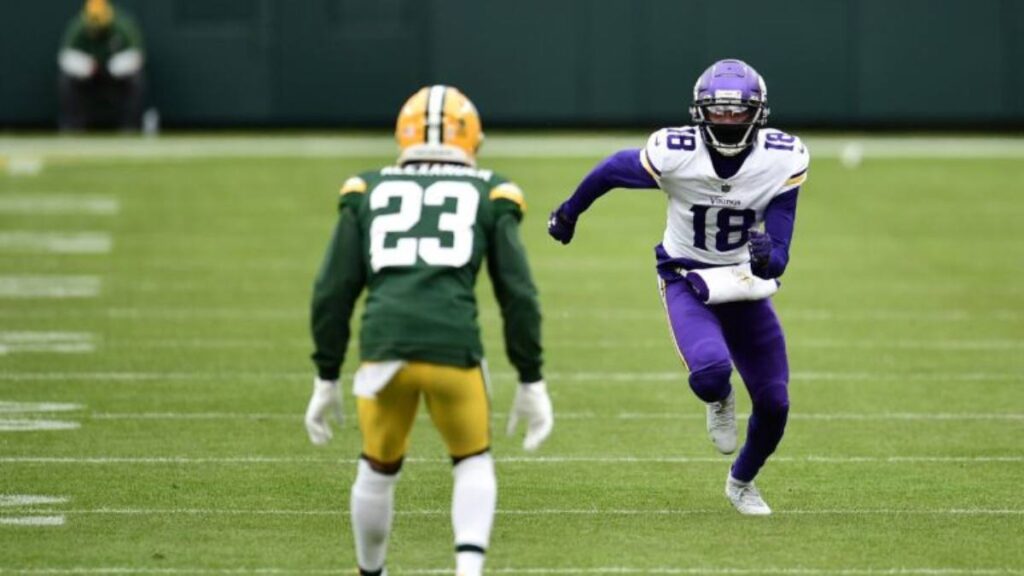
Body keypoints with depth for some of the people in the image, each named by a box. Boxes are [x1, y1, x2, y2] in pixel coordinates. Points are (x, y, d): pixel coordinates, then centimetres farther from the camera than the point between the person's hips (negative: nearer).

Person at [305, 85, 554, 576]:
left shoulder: (369, 192, 20)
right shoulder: (488, 195, 16)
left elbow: (333, 292, 15)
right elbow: (518, 295, 10)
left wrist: (326, 379, 21)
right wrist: (531, 382, 15)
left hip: (384, 348, 1)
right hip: (454, 348, -1)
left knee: (378, 469, 24)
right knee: (474, 463, 20)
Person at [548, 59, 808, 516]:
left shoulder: (782, 162, -19)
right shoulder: (674, 156, -24)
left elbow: (778, 256, -17)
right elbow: (613, 170, -3)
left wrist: (767, 259, -42)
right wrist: (570, 212, 14)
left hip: (747, 284, 3)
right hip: (687, 281, -3)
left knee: (774, 404, 3)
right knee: (710, 371, -31)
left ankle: (742, 483, 36)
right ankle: (719, 402, 10)